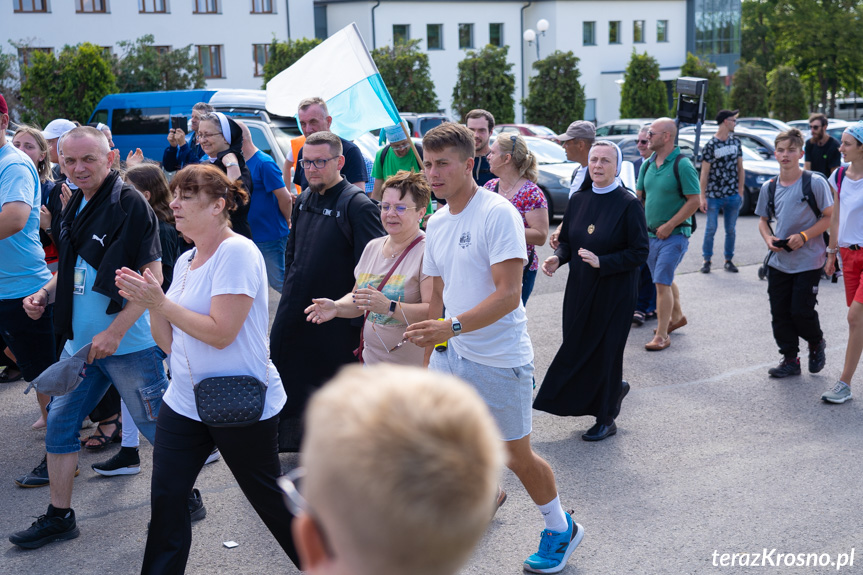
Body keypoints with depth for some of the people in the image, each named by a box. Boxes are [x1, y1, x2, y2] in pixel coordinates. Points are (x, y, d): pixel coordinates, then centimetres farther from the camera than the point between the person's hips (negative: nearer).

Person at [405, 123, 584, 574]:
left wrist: (451, 327, -32)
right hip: (451, 353, 7)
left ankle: (561, 529, 30)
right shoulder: (436, 223, 7)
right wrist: (429, 354, 14)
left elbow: (508, 294, -23)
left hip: (500, 359, -7)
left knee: (517, 456, 6)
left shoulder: (498, 213, -17)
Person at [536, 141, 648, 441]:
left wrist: (601, 262, -23)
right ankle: (615, 388, 38)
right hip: (580, 288, 5)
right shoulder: (578, 199, 5)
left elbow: (639, 252, -13)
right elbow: (567, 240, 13)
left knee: (605, 351, 2)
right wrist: (557, 258, -8)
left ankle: (606, 420, 20)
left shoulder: (628, 203, -11)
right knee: (578, 347, 9)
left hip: (614, 292, -5)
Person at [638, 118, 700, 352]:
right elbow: (639, 196, 16)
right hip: (650, 234, 7)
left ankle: (662, 335, -3)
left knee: (662, 283, -10)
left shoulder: (682, 165, -14)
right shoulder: (647, 164, 7)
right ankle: (677, 316, 42)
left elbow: (695, 200, -16)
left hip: (673, 235, -7)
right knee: (665, 280, 20)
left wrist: (669, 225, -17)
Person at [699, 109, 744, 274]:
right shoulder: (710, 146, -6)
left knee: (731, 230, 9)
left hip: (733, 196, 4)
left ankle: (729, 260, 19)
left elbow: (740, 169, 13)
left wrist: (740, 191, 7)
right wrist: (702, 197, -10)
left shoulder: (736, 142, 9)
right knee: (711, 229, 1)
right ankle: (706, 260, 13)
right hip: (713, 196, -4)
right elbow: (704, 173, -6)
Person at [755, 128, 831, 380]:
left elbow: (829, 217, -6)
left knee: (801, 310, -4)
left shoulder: (815, 182, -9)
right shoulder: (769, 187, 4)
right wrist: (768, 238, -6)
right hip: (778, 262, 5)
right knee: (780, 312, 5)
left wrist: (804, 236, -19)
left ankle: (817, 343, 27)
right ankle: (790, 359, 19)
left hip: (808, 261, -5)